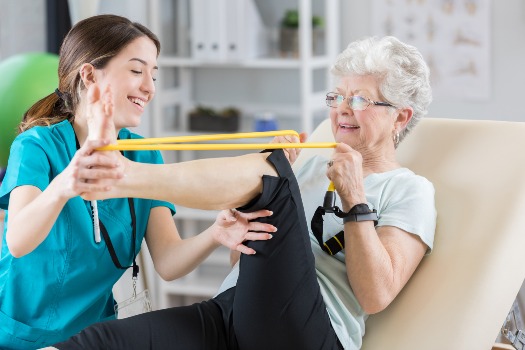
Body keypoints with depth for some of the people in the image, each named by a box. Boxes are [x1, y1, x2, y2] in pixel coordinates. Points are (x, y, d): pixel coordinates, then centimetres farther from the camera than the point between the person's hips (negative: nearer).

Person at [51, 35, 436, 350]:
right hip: (227, 315, 6)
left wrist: (355, 198, -5)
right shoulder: (316, 167, 29)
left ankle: (119, 176, -38)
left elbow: (376, 295, -5)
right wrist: (277, 178, 13)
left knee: (270, 169, -26)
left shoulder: (411, 191, 10)